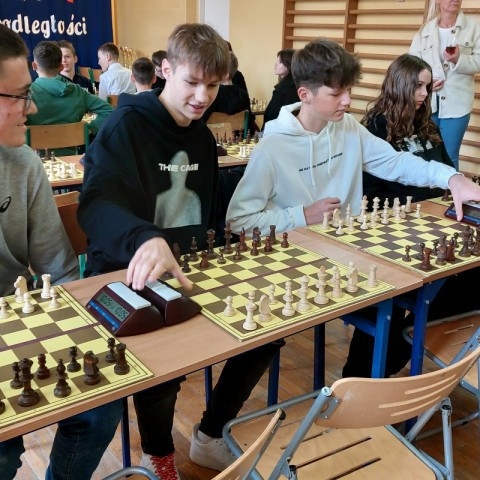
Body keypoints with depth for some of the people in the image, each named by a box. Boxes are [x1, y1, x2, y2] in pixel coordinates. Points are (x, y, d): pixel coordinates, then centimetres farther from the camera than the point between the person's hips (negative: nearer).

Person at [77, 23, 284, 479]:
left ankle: (210, 436, 18)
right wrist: (145, 238, -51)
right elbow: (96, 204, -31)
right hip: (128, 278, -7)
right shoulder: (126, 125, -13)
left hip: (189, 271, 7)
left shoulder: (203, 137, 10)